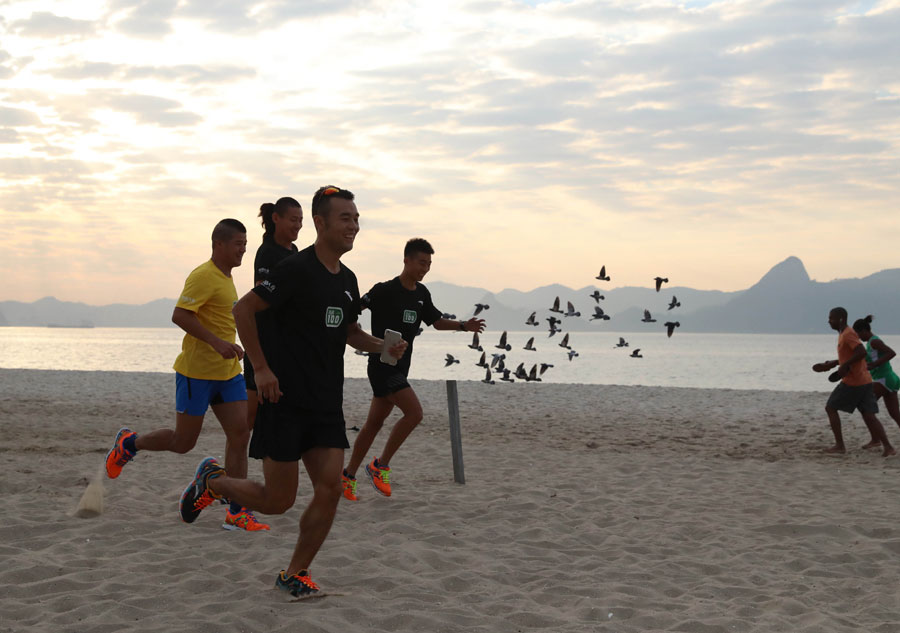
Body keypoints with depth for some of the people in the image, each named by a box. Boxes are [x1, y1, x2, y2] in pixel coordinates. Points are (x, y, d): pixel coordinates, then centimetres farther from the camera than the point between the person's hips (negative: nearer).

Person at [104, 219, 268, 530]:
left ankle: (236, 513, -1)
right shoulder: (203, 276, -14)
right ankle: (129, 443, 29)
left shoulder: (226, 278, 15)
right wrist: (215, 342, -29)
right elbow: (179, 315, -24)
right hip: (196, 372, -8)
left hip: (228, 373, 8)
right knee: (183, 442, 1)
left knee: (240, 435, -3)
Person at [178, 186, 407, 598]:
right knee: (277, 500, -1)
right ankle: (211, 480, 26)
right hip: (285, 400, -7)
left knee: (330, 489, -3)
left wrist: (383, 346, 6)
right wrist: (262, 368, -15)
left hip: (326, 404, 7)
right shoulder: (297, 269, -14)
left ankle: (295, 574, 12)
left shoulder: (347, 280, 11)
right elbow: (243, 309, -12)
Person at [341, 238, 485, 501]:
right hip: (382, 364, -8)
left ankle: (348, 476, 21)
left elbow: (437, 322, 20)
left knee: (375, 423, 12)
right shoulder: (385, 290, -12)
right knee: (414, 412, -19)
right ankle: (380, 465, -6)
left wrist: (464, 326, 5)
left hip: (400, 368, 8)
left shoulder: (421, 294, 10)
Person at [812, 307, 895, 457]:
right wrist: (833, 363, 24)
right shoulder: (844, 334, 18)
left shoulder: (848, 334, -12)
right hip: (865, 381, 9)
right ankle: (887, 447, -5)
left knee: (830, 408, 3)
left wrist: (845, 366, -23)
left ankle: (840, 445, 3)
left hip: (852, 382, -9)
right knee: (869, 416, 5)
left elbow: (862, 352, -25)